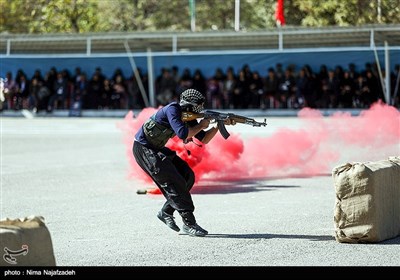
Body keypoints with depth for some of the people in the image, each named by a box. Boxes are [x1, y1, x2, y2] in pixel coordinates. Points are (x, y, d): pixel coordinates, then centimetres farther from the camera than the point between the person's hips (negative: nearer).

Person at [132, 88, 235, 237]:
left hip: (156, 149, 9)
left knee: (188, 176, 4)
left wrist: (219, 124, -4)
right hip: (143, 149, -9)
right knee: (174, 182, -15)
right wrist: (201, 125, -20)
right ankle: (189, 223, -13)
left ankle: (166, 212, 13)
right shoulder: (172, 109, -23)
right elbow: (182, 134, -34)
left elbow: (204, 140, 7)